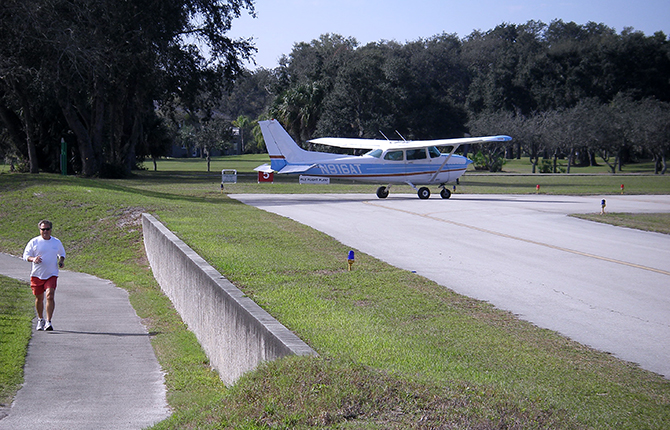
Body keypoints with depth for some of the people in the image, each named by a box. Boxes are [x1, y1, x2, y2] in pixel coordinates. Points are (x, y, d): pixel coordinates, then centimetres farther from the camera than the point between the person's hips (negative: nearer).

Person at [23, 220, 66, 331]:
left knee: (50, 296, -18)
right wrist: (33, 259, -20)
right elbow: (25, 255, 1)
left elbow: (62, 254, 24)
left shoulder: (57, 242, 7)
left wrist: (61, 261, 2)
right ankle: (40, 320, 32)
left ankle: (48, 322, -16)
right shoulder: (34, 242, 0)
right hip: (37, 275, 0)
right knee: (39, 298, 10)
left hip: (51, 275, 0)